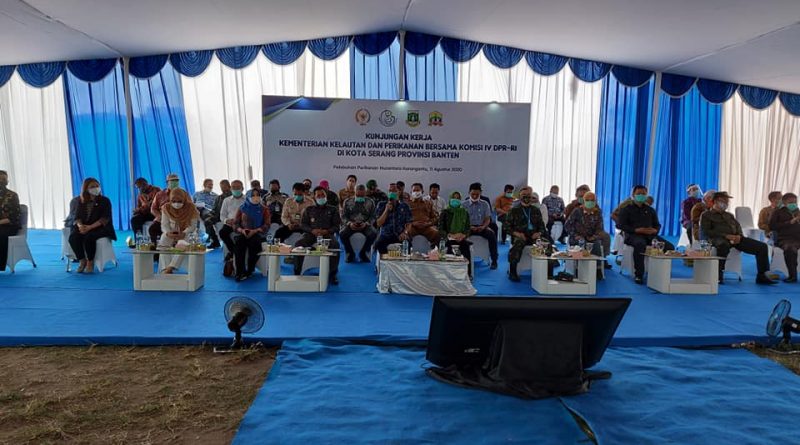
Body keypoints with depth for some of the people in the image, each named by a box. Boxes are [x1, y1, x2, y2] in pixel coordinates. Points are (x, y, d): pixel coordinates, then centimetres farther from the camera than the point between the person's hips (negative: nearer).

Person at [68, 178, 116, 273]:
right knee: (73, 237, -27)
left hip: (99, 228, -4)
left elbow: (104, 219, -9)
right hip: (83, 227, 4)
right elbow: (77, 217, 8)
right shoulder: (80, 201, 11)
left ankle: (90, 262, -13)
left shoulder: (105, 201, 0)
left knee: (89, 237, -34)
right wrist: (80, 225, -17)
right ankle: (82, 261, -8)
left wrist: (90, 227, -21)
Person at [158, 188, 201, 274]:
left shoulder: (191, 207, -15)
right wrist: (168, 233, -30)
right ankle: (165, 268, -22)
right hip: (171, 232, 3)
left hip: (187, 232, -3)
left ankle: (171, 267, -35)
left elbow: (193, 226, -16)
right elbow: (164, 224, -7)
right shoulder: (166, 208, -8)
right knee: (163, 243, -26)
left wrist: (184, 234, -34)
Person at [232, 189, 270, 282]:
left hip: (258, 233, -1)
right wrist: (241, 230, -12)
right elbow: (235, 223, 10)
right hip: (243, 233, 1)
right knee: (238, 243, -32)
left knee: (254, 242, -36)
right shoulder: (242, 208, 13)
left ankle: (249, 271, -26)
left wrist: (255, 231, -16)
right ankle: (240, 272, -31)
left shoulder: (264, 210, 9)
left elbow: (266, 225, 0)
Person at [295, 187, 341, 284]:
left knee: (335, 244, -35)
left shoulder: (333, 209, 15)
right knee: (298, 244, -29)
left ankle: (332, 274, -27)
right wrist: (312, 230, -11)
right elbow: (303, 224, 11)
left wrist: (327, 231, -15)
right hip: (311, 233, 2)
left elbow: (337, 225, 7)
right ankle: (297, 273, -20)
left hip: (327, 233, -2)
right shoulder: (309, 210, 20)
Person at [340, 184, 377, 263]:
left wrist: (366, 224, -17)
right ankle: (350, 253, -8)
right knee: (342, 233, -31)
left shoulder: (370, 202, 8)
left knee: (373, 233, -31)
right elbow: (343, 216, 4)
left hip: (365, 225, 0)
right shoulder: (348, 202, 8)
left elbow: (372, 217, 3)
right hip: (351, 225, 0)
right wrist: (349, 223, -15)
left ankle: (363, 253, -10)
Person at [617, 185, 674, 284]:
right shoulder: (626, 209, 12)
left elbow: (657, 224, 23)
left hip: (650, 235, 5)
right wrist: (636, 230, -14)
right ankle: (638, 275, -34)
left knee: (669, 247, -22)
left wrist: (655, 230, -4)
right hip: (633, 235, -4)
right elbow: (620, 225, 0)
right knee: (640, 244, -42)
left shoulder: (650, 210, 27)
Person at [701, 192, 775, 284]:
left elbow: (738, 227, 23)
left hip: (735, 238, 7)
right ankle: (718, 275, -37)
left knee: (762, 246, -10)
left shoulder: (729, 215, 33)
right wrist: (725, 236, -14)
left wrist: (739, 236, -3)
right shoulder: (706, 215, 11)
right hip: (719, 239, -6)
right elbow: (705, 231, -3)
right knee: (724, 246, -44)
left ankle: (761, 276, -5)